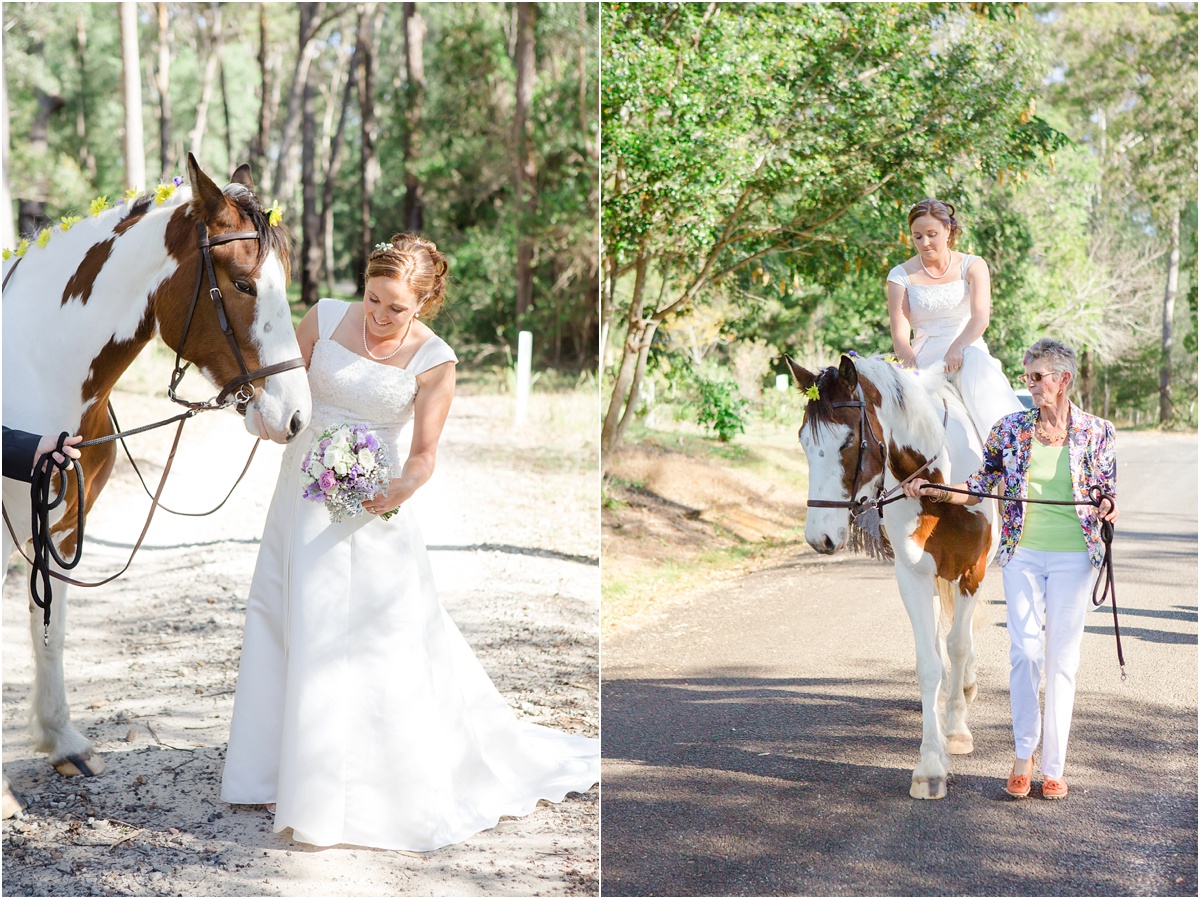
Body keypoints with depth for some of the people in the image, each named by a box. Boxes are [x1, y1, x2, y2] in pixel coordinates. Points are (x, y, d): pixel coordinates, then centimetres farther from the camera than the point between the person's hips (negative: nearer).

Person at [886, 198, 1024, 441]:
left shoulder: (972, 266, 7)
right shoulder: (901, 275, 8)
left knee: (976, 362, -37)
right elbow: (900, 332, -2)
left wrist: (957, 348, -31)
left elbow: (981, 317, -10)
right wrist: (911, 365, -24)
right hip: (924, 356, 0)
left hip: (968, 347, 0)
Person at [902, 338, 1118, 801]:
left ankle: (1053, 766, 10)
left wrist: (1108, 508, -13)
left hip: (1073, 557, -1)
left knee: (1061, 659, 2)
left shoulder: (1097, 432, 0)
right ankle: (1024, 752, 10)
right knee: (1024, 651, -7)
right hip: (1023, 554, 1)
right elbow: (980, 486, 6)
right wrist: (932, 490, -7)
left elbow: (1108, 492, 9)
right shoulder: (1010, 429, 2)